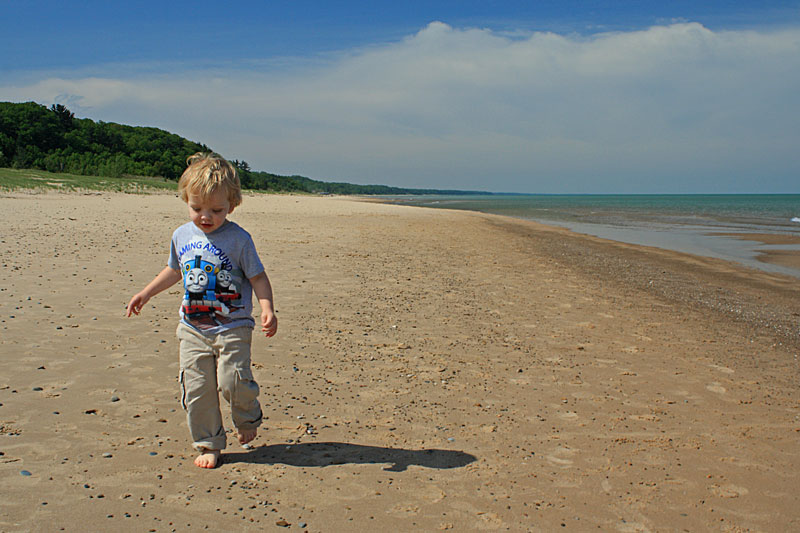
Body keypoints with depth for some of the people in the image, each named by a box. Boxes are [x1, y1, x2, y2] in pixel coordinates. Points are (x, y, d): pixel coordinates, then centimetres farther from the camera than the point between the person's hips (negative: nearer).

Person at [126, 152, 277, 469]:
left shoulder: (238, 239, -9)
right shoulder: (182, 236, 6)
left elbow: (258, 277, -6)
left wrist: (267, 309, -20)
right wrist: (145, 293, 24)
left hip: (232, 327, -4)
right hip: (193, 328, 4)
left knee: (232, 380, -15)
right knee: (196, 389, 3)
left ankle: (248, 419, 18)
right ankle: (209, 444, 20)